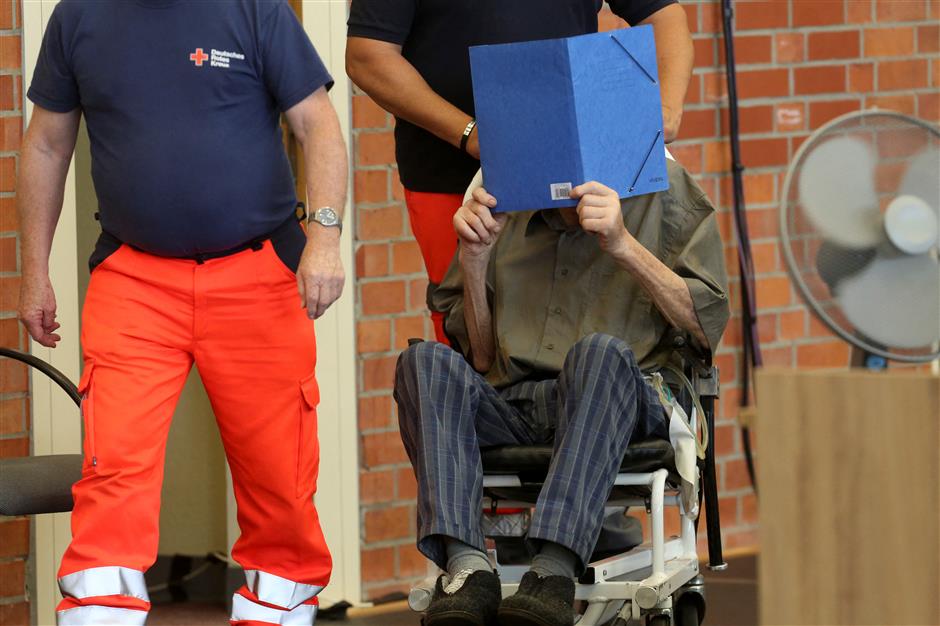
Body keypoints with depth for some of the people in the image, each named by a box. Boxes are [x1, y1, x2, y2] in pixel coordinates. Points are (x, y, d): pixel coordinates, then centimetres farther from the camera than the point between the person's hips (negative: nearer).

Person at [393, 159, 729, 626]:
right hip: (508, 407, 3)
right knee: (425, 361, -25)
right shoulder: (502, 209, 21)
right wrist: (473, 261, 6)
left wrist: (624, 246, -10)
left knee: (600, 352, -36)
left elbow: (706, 328, 1)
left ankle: (554, 570, -50)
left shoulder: (664, 191, 12)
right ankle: (466, 566, -42)